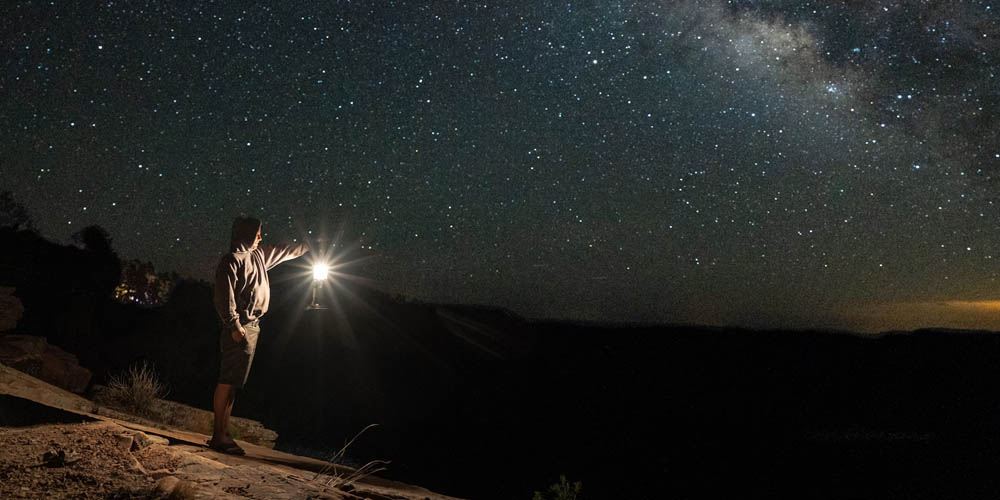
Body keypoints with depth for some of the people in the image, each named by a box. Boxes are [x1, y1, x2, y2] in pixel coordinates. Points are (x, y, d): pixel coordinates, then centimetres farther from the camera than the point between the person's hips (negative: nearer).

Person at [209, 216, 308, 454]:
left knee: (233, 382, 9)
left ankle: (222, 434, 13)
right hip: (240, 328, -9)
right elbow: (225, 297, -15)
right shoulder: (231, 261, -8)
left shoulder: (258, 255, 18)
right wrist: (234, 325, -20)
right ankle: (219, 435, -5)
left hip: (252, 326, 9)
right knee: (228, 381, -8)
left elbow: (285, 251, 33)